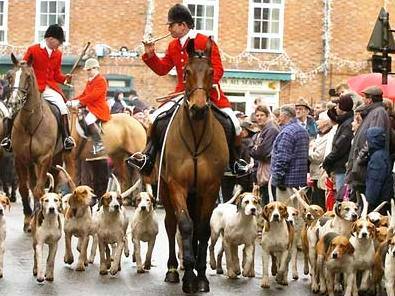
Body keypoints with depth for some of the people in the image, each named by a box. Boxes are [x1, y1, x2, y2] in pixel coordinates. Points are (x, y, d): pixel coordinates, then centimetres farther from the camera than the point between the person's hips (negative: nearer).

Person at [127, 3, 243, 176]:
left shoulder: (205, 42, -8)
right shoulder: (173, 46, 9)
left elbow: (217, 69, -12)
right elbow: (162, 69, 14)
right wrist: (150, 55, -1)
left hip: (208, 94, -4)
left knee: (231, 123, -13)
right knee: (158, 118, -11)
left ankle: (234, 163, 7)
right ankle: (148, 158, -5)